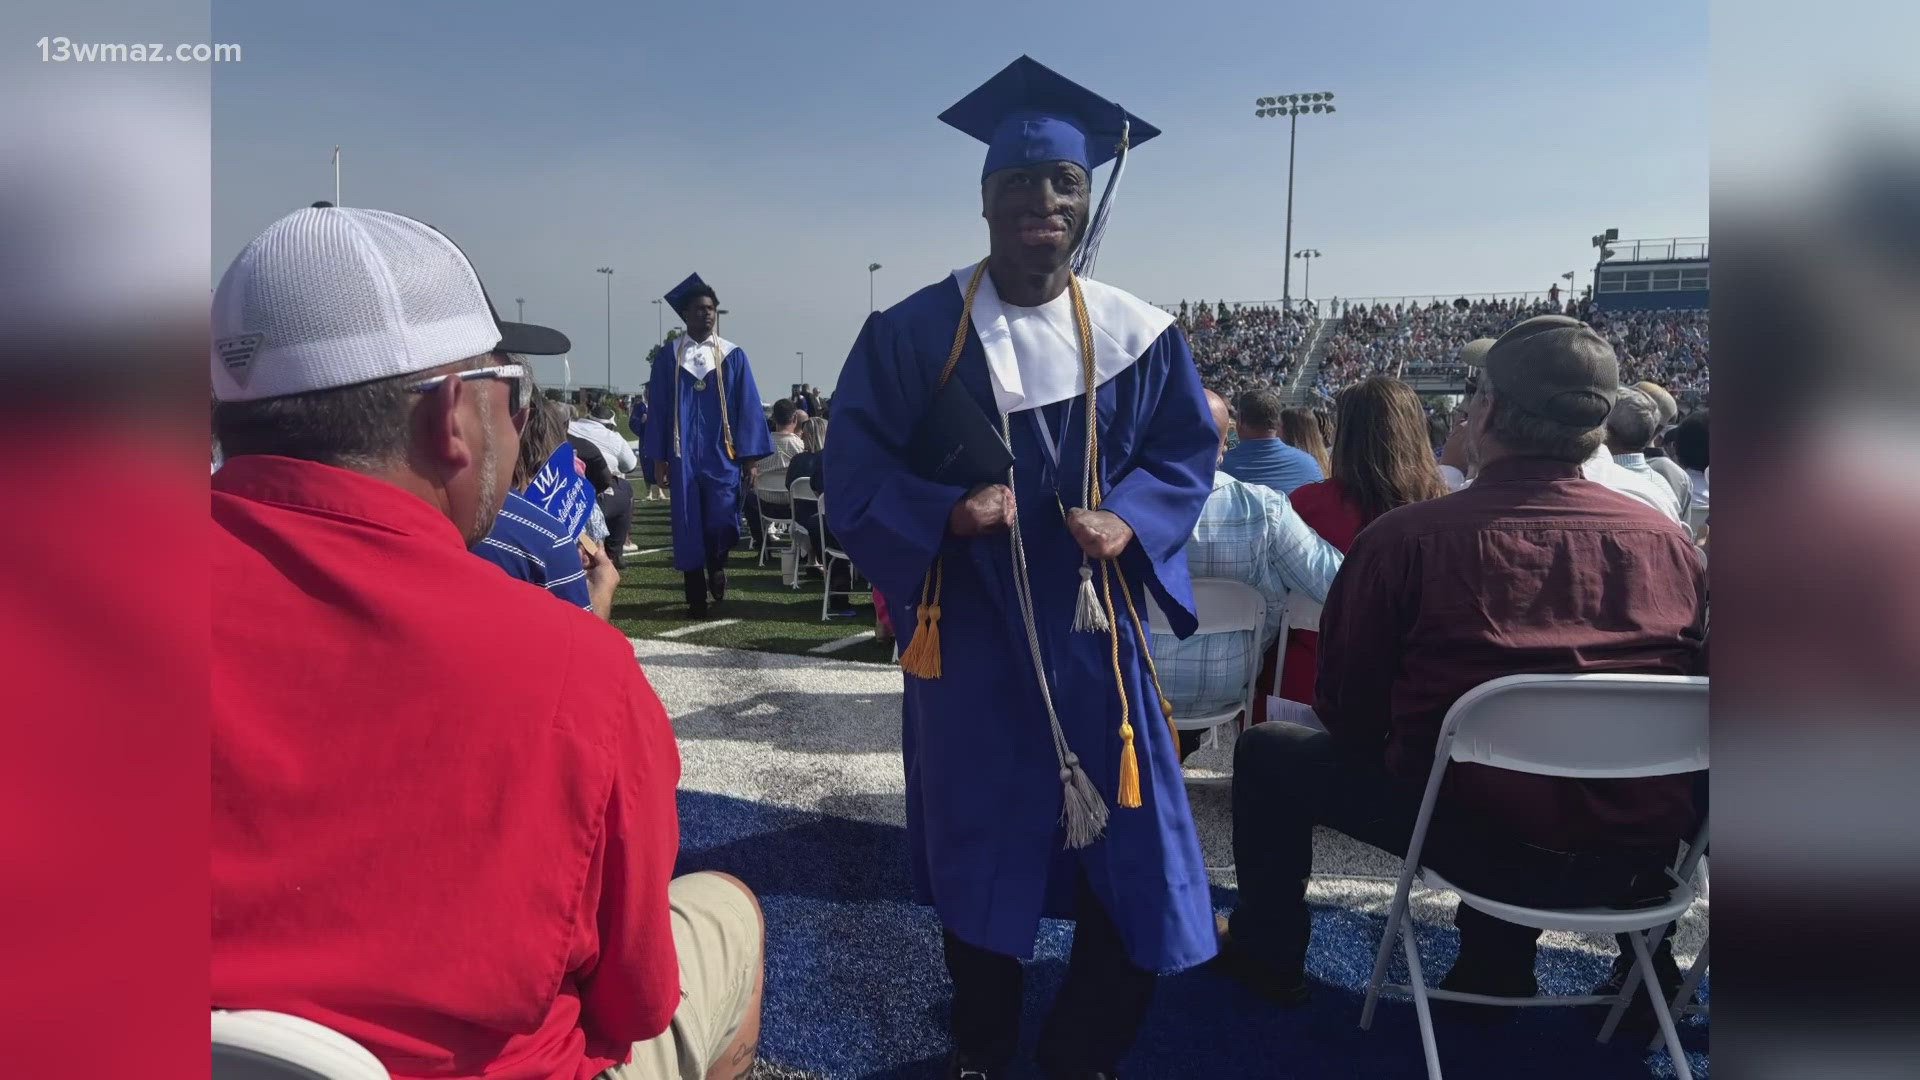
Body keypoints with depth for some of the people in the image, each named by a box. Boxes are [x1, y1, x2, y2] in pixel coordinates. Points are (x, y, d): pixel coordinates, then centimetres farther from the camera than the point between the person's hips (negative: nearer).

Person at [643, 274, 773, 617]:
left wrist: (750, 458, -2)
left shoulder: (733, 356, 5)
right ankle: (696, 597, 15)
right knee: (688, 527, 3)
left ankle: (716, 565, 25)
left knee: (722, 522, -9)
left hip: (722, 456, 0)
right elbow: (659, 409, 5)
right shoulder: (668, 356, 5)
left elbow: (748, 409, 3)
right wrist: (659, 459, 1)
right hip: (683, 456, 1)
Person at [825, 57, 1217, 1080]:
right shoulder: (913, 331, -4)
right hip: (966, 625, -1)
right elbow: (856, 462, -3)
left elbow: (1186, 450, 6)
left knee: (1123, 838, 3)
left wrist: (1130, 520, -14)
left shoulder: (1137, 334, -1)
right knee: (975, 838, 11)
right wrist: (942, 510, -21)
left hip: (1089, 623, 1)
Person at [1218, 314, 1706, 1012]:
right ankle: (1497, 967, 43)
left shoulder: (1406, 537, -14)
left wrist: (1390, 745, 20)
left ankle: (1268, 954, 30)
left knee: (1267, 752, 14)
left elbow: (1348, 713, -2)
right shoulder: (1669, 541, -4)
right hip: (1643, 856, 5)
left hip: (1484, 843, -4)